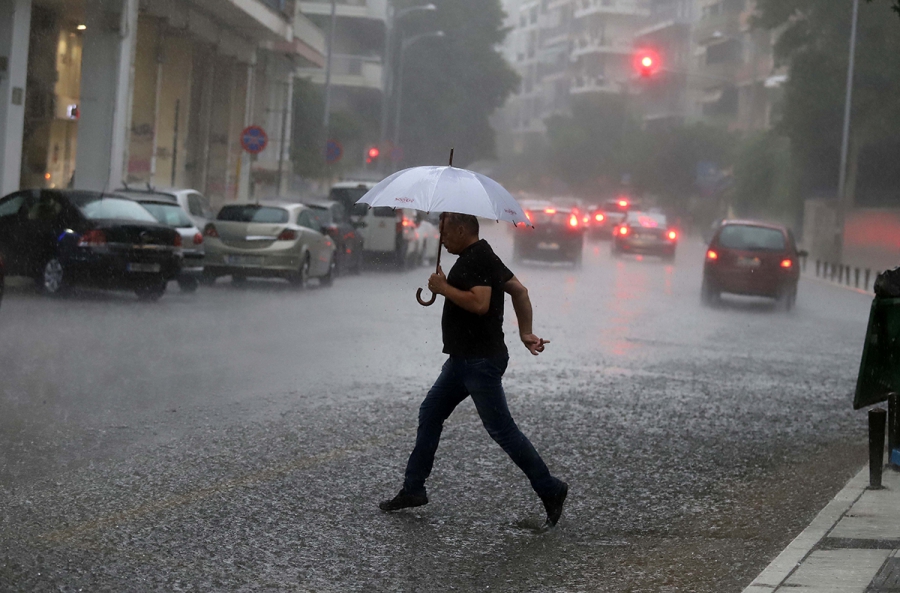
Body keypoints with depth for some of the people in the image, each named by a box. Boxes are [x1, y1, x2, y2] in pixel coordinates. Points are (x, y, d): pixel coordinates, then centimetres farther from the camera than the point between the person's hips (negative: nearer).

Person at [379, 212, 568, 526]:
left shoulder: (475, 259, -16)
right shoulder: (483, 257, 16)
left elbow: (479, 303, -29)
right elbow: (519, 290, 19)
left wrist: (444, 288, -17)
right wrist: (525, 332, 15)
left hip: (480, 361, -11)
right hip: (464, 357, 11)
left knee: (501, 428, -7)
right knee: (429, 414, 13)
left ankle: (549, 489, 0)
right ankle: (413, 489, 18)